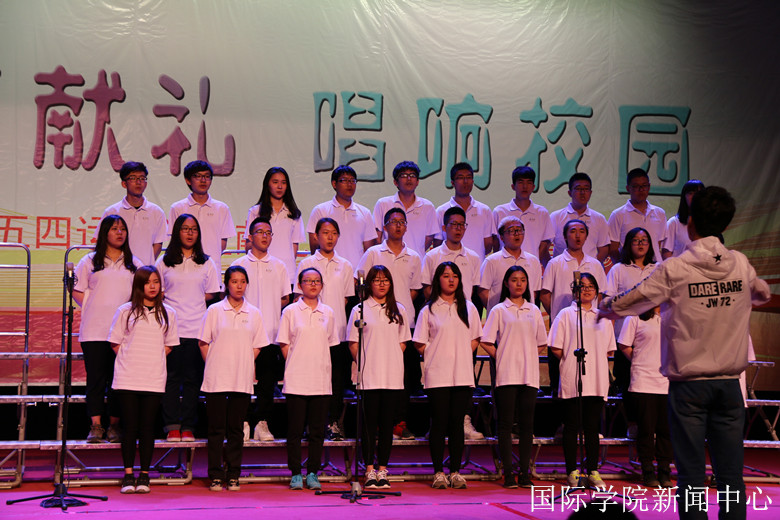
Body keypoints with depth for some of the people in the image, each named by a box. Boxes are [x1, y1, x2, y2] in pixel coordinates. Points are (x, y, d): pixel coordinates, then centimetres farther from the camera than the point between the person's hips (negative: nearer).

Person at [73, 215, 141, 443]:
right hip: (94, 330, -1)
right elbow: (77, 291, 12)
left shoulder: (134, 264, 12)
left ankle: (114, 425, 8)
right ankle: (96, 426, 2)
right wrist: (93, 309, 0)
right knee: (96, 378, -2)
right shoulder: (90, 261, 9)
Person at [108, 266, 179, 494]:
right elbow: (115, 343, 7)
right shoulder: (125, 311, 4)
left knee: (147, 427, 2)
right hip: (127, 379, -1)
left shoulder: (168, 313, 9)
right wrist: (133, 360, 2)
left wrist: (153, 360, 6)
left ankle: (144, 475, 10)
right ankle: (128, 475, 6)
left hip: (153, 380, 1)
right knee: (130, 427, -1)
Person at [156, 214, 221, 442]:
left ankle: (188, 427, 7)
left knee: (192, 379, 0)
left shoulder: (206, 263, 10)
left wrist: (192, 303, 2)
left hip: (196, 329, 1)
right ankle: (172, 426, 3)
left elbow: (212, 295, 11)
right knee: (172, 377, -2)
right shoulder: (164, 261, 9)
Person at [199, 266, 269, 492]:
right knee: (216, 429, 0)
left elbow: (256, 347, 12)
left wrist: (243, 366, 3)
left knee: (236, 429, 5)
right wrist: (214, 367, 0)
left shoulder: (254, 313, 8)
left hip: (242, 380, 2)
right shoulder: (214, 311, 3)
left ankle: (233, 476, 12)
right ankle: (215, 476, 7)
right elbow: (203, 343, 6)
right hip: (216, 379, -2)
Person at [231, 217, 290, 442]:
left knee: (268, 381, 2)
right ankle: (243, 422, 5)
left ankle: (262, 423, 11)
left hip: (271, 332, 2)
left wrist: (271, 310, 3)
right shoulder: (239, 264, 7)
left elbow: (285, 299, 15)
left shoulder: (279, 266, 12)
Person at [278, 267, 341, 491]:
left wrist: (317, 367, 6)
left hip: (321, 381, 2)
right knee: (295, 429, 0)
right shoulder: (290, 311, 2)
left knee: (317, 430, 4)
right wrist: (296, 366, -1)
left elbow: (331, 343, 15)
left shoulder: (328, 313, 9)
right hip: (296, 380, -2)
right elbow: (284, 345, 4)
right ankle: (296, 474, 10)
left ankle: (313, 473, 13)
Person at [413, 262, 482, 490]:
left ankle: (455, 471, 11)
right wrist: (439, 356, -2)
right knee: (439, 423, -2)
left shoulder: (468, 308, 11)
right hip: (437, 375, -2)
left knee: (457, 423, 5)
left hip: (462, 375, 2)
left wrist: (461, 355, 3)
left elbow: (475, 339, 15)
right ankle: (438, 472, 6)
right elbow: (420, 344, 4)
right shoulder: (429, 310, 3)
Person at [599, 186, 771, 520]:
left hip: (688, 382, -3)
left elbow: (624, 304, -3)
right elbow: (763, 294, 25)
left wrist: (606, 310, 18)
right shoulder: (741, 264, 3)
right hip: (729, 382, 3)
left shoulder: (674, 269, -10)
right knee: (730, 473, 7)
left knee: (691, 471, 2)